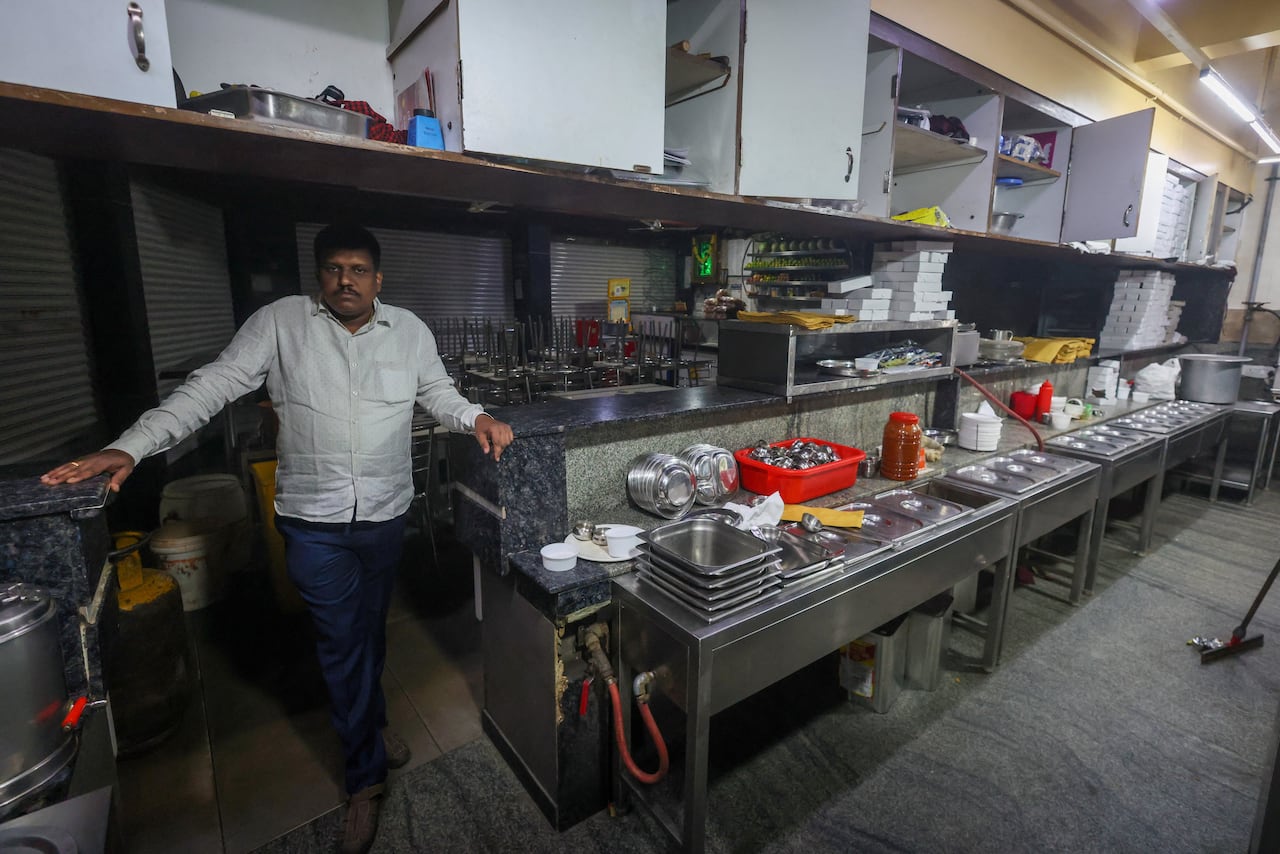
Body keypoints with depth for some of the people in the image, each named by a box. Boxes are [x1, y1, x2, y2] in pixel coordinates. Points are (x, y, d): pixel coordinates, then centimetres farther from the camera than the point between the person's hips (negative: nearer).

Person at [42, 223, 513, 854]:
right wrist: (129, 447, -16)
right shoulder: (281, 322, -4)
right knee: (341, 642, 6)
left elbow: (439, 394, 6)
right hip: (314, 521, -2)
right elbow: (213, 386, -7)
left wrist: (476, 418, -15)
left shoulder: (409, 330, 1)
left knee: (370, 630, 20)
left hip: (386, 515, 3)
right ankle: (367, 774, 25)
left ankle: (365, 724, 47)